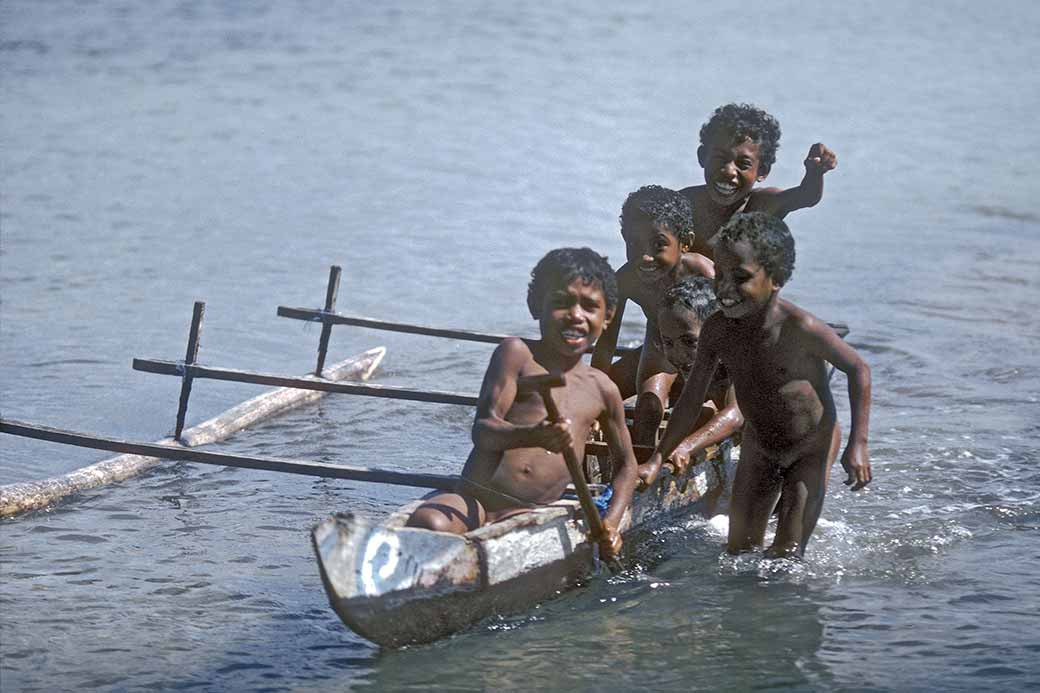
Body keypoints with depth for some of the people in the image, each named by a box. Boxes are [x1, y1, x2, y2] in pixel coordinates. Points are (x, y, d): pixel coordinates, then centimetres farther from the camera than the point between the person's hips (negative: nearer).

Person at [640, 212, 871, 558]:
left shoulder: (799, 328, -30)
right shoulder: (717, 330, -15)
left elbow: (858, 369, -17)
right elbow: (691, 400, -4)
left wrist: (857, 445, -20)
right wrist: (657, 460, -6)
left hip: (812, 448, -5)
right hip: (758, 448, 5)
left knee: (786, 555, -10)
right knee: (739, 550, 9)